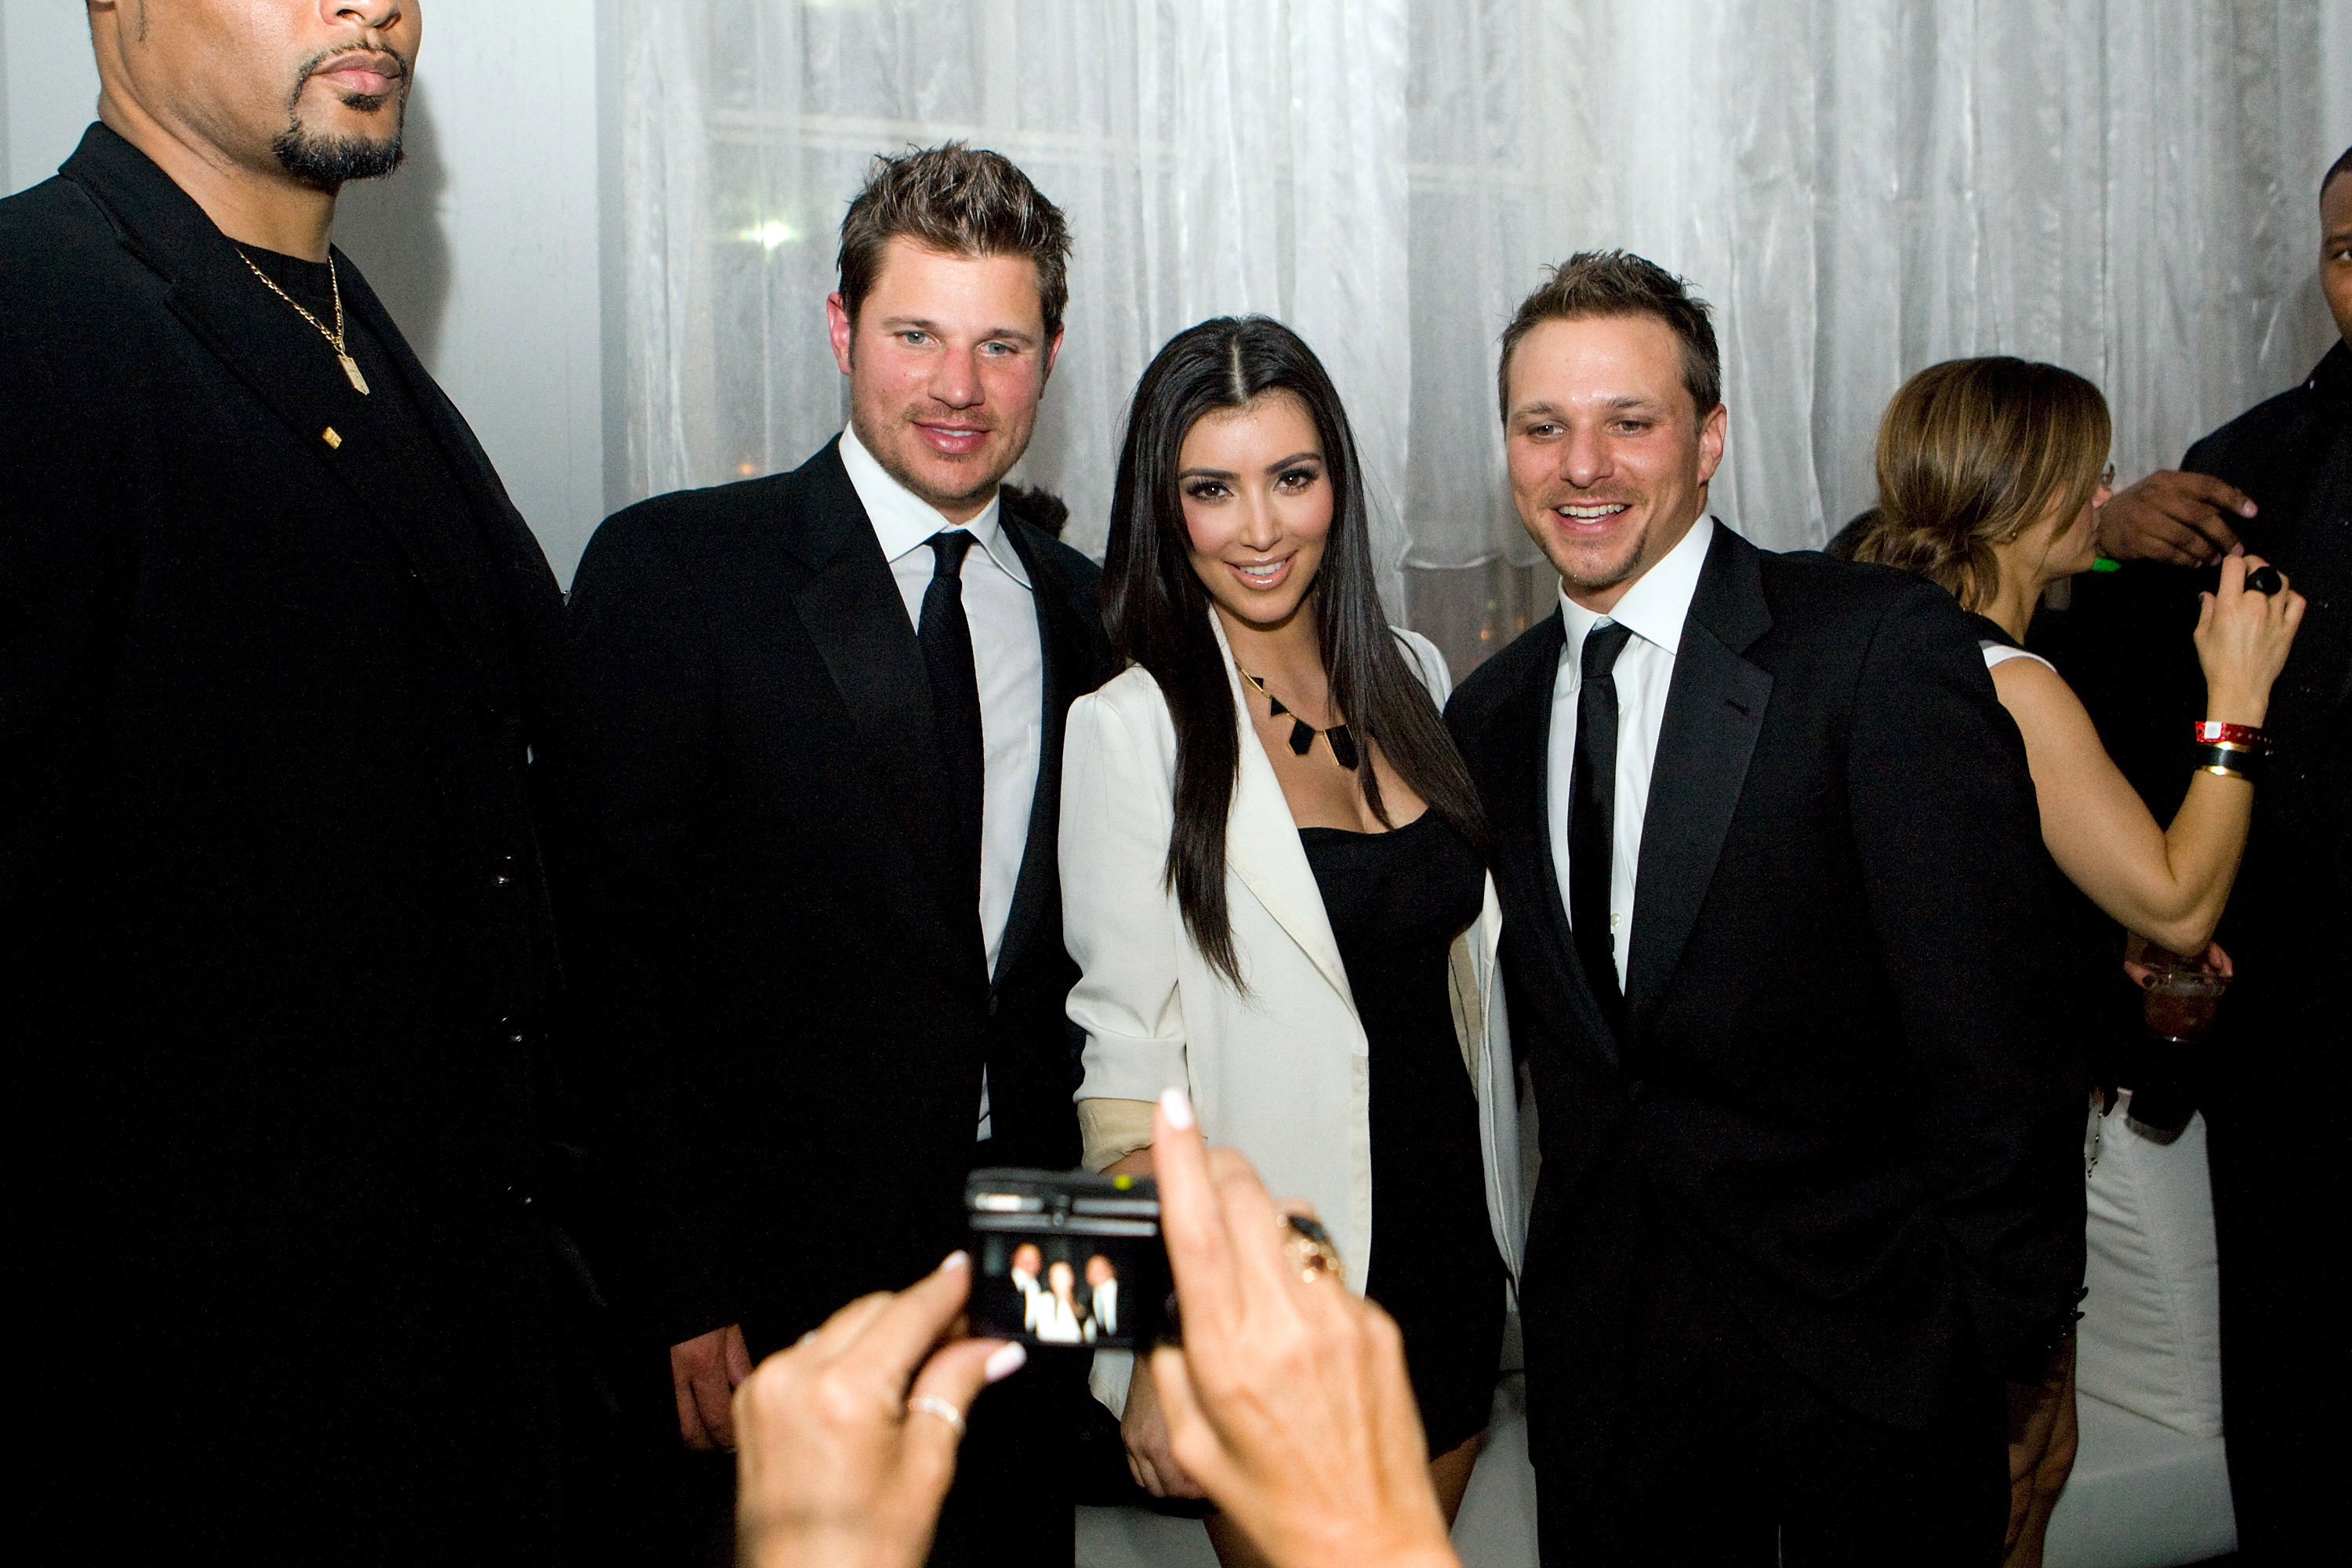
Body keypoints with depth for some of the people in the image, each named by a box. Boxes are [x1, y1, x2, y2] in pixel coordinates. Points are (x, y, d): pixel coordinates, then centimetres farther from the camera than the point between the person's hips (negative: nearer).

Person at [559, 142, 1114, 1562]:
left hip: (1029, 1287, 4)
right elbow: (616, 951, -9)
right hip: (773, 1296, -4)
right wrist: (678, 1289, -13)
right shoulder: (673, 569, -6)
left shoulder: (1083, 613, 8)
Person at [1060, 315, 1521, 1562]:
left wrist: (1495, 1231, 9)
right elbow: (1125, 1057, -12)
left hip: (1454, 1254, 5)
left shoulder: (1410, 677, 5)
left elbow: (1460, 960, 11)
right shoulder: (1132, 729, -12)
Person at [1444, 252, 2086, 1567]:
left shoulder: (1886, 647, -13)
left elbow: (1991, 1035, -15)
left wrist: (2006, 1336, -14)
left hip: (1870, 1347, -4)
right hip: (1608, 1347, 5)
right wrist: (1553, 1286, 6)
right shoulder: (1491, 714, 6)